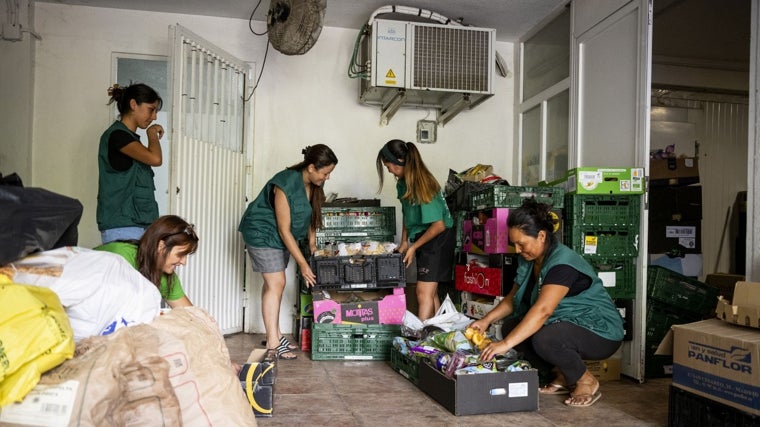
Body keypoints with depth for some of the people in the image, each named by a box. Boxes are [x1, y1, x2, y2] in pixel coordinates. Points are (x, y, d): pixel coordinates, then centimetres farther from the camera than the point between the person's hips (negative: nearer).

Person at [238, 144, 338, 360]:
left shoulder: (314, 183, -8)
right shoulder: (286, 185, -31)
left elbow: (310, 212, 11)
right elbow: (284, 229, -28)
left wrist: (312, 239, 4)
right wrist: (303, 264, -26)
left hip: (281, 235, 8)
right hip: (262, 232, -7)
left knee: (273, 283, 11)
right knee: (276, 283, -12)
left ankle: (274, 334, 18)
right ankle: (273, 342, -8)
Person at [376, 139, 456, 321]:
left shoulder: (421, 185, -23)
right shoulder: (403, 182, 3)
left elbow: (439, 225, -24)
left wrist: (414, 247, -16)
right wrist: (404, 242, 10)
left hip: (438, 239, -9)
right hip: (423, 239, 9)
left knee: (424, 293, -12)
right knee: (431, 292, 13)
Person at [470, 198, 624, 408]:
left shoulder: (562, 262, -26)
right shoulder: (529, 261, 2)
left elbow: (542, 310, -37)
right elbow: (513, 298, 10)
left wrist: (506, 343, -42)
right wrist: (487, 320, -5)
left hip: (600, 331, -9)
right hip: (564, 325, 9)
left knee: (545, 339, -35)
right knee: (512, 326, -6)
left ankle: (587, 382, -6)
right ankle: (563, 376, 5)